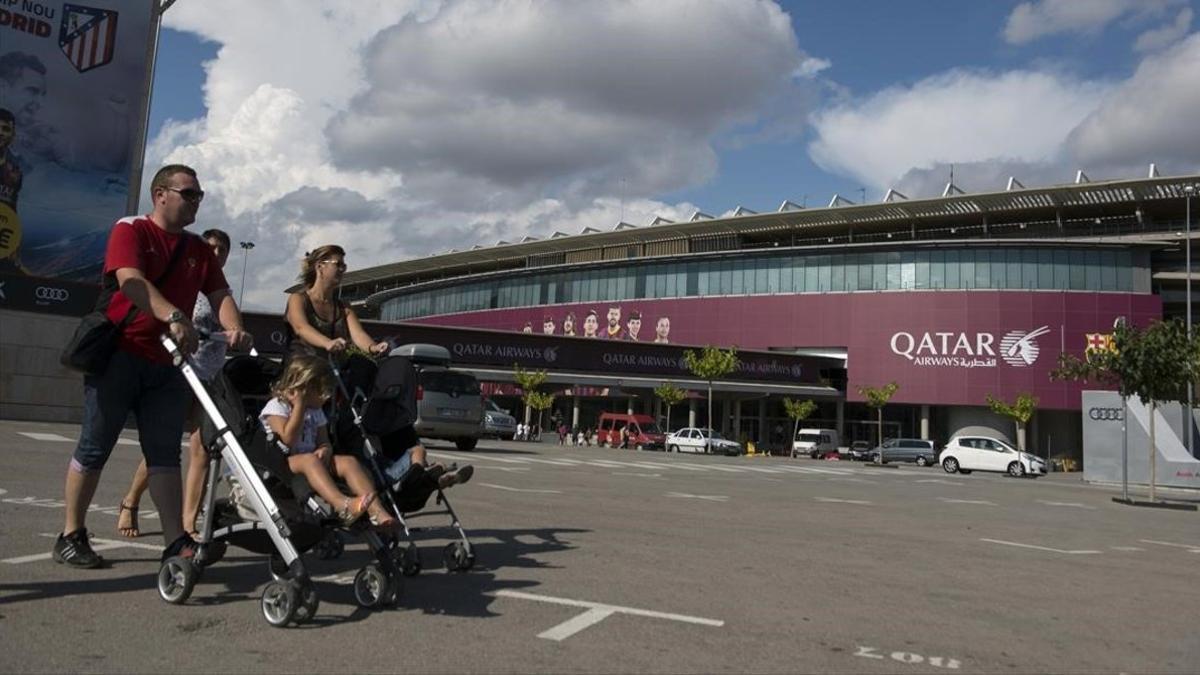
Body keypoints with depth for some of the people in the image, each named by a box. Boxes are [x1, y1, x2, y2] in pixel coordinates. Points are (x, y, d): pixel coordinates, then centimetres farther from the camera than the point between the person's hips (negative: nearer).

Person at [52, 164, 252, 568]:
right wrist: (174, 317, -37)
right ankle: (70, 536, 15)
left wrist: (234, 327, -20)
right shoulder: (130, 230, -4)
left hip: (168, 361, 5)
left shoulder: (199, 250, 13)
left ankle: (177, 542, -1)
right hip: (119, 353, -5)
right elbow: (131, 281, -21)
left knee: (164, 453, 2)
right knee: (94, 448, 3)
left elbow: (220, 294, 2)